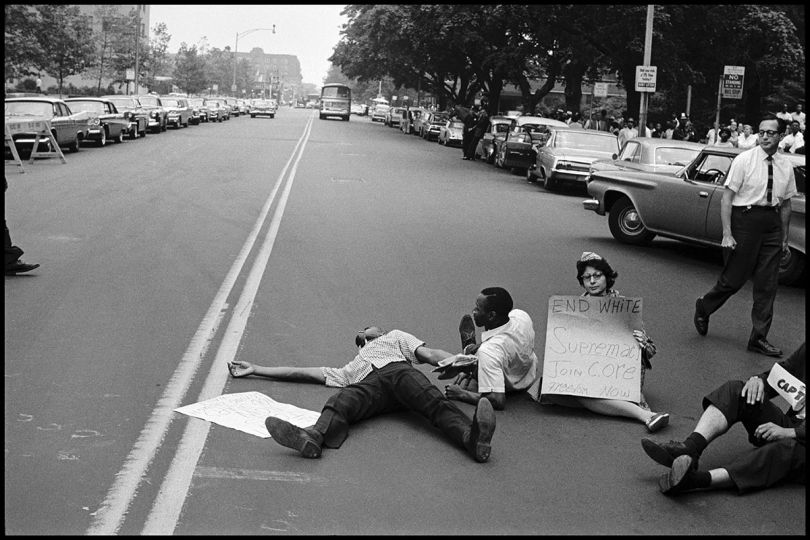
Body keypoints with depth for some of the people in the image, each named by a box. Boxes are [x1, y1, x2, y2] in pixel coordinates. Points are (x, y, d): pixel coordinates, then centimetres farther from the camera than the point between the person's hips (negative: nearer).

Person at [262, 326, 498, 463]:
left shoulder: (395, 336, 43)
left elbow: (429, 354, 26)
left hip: (397, 368, -1)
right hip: (369, 382, 2)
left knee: (434, 400, -37)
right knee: (343, 400, -36)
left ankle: (471, 437, -71)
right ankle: (314, 437, -73)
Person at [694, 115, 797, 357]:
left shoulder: (785, 165, 6)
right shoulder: (744, 160, -8)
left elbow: (786, 204, 14)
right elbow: (726, 198, -9)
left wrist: (785, 236, 13)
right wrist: (727, 234, -14)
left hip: (772, 224, 5)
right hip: (745, 220, -4)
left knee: (767, 284, 5)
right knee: (734, 278, 3)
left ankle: (759, 338, 14)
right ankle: (703, 307, 31)